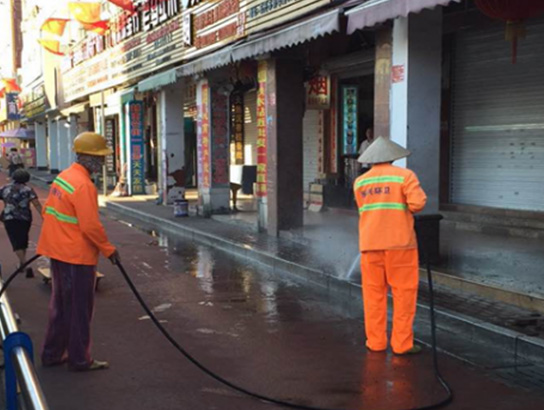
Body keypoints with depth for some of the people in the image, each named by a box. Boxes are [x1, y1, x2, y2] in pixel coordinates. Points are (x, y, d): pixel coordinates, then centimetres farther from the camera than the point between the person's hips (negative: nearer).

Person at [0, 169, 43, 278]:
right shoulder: (28, 190, 1)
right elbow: (37, 205, -9)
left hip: (9, 219, -1)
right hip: (25, 219, 1)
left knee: (17, 243, -4)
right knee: (23, 240, 19)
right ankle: (22, 264, 32)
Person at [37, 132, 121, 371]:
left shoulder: (63, 176, 8)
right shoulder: (84, 185, -21)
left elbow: (48, 211, 16)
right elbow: (91, 226, -24)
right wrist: (109, 250, -13)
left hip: (58, 251, 9)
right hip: (77, 255, -9)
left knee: (60, 305, 19)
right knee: (79, 310, 3)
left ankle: (53, 354, 29)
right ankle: (79, 359, 14)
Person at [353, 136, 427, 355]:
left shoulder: (360, 183, 9)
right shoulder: (404, 175, -4)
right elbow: (418, 203, -15)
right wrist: (407, 206, 7)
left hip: (370, 244, 4)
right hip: (399, 242, -3)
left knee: (374, 293, 10)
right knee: (404, 294, 4)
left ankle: (376, 341, 13)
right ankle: (402, 343, 5)